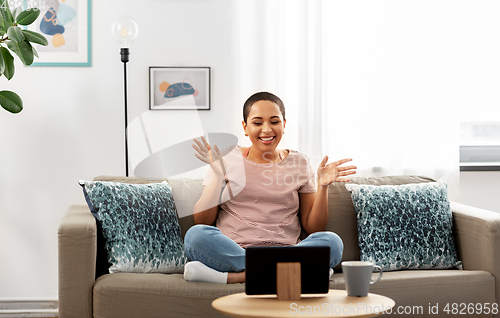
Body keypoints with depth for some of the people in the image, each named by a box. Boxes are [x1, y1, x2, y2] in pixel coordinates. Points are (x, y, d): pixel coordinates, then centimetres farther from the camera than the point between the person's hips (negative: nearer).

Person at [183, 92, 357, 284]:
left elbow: (313, 228, 12)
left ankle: (234, 276, -29)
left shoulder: (298, 164, 14)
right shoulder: (227, 160, 10)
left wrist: (322, 185, -1)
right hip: (230, 251, -1)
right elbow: (201, 221, 3)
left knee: (332, 242, -27)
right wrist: (219, 176, -7)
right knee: (196, 235, -31)